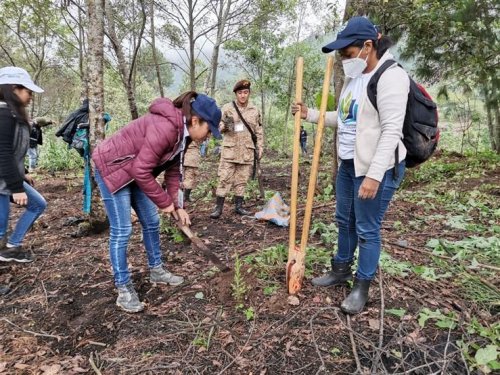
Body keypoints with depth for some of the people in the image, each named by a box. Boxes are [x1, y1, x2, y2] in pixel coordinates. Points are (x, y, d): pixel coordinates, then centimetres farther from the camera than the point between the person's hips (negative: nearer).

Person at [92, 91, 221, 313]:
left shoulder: (182, 133, -1)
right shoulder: (165, 128, -32)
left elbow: (173, 171, 5)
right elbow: (141, 170, -31)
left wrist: (176, 205, 0)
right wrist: (165, 202, -20)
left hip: (134, 171, 9)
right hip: (111, 168, -9)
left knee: (151, 222, 12)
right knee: (121, 230, -6)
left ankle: (156, 271, 28)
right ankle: (123, 288, 7)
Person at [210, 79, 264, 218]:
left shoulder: (255, 110, 8)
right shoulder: (227, 108, 1)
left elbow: (259, 131, 13)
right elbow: (218, 126, 4)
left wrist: (260, 148, 8)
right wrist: (225, 126, -18)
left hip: (247, 151, 2)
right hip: (230, 149, -2)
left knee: (242, 180, 8)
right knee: (224, 179, -4)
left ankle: (238, 206, 19)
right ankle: (218, 207, 2)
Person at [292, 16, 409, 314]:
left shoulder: (391, 76, -17)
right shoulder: (354, 78, 11)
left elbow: (392, 131, -23)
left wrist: (374, 175, -27)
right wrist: (310, 114, 11)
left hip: (377, 167, -9)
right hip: (349, 163, 9)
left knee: (367, 229, 1)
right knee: (344, 220, 19)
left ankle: (362, 286, 19)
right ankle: (342, 268, 38)